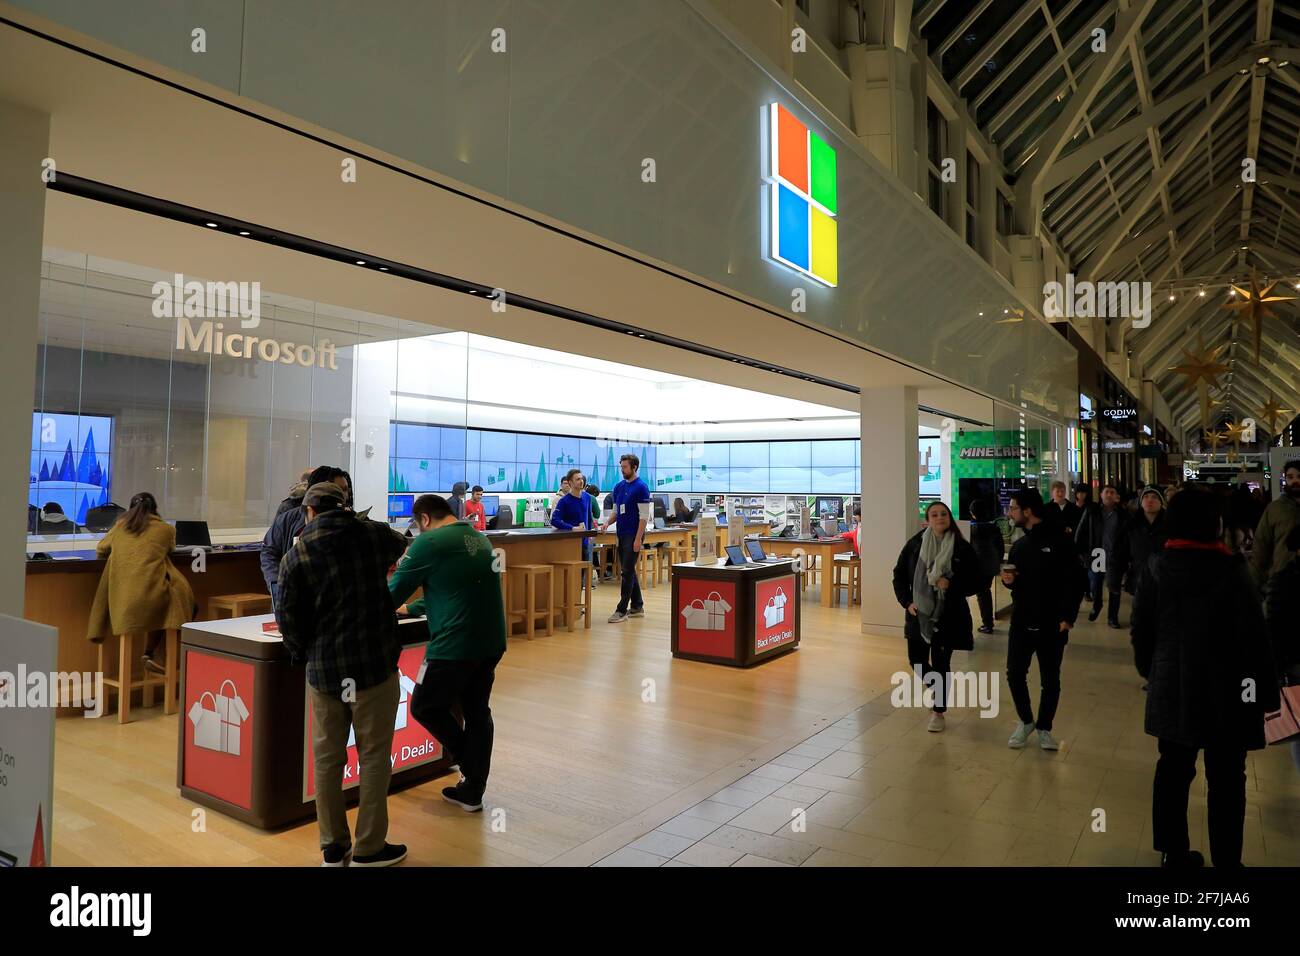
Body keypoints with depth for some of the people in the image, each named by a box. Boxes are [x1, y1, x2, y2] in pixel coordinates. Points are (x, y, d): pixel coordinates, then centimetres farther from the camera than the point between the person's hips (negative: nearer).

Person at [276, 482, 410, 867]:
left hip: (322, 670, 2)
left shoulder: (295, 556, -2)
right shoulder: (373, 533, -2)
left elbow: (287, 617, -2)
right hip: (375, 664, -1)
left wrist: (304, 652, 14)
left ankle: (333, 847, 25)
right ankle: (369, 848, 16)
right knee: (374, 756, 8)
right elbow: (403, 546, 21)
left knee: (327, 758, 13)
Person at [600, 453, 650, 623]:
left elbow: (644, 516, -15)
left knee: (627, 572, -6)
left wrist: (638, 539, -19)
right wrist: (607, 523, -3)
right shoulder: (618, 487, 12)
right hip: (621, 535, 8)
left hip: (633, 536, -8)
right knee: (629, 571, 12)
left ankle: (622, 610, -3)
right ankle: (637, 606, 20)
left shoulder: (641, 487, -11)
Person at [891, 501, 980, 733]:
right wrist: (907, 602, -5)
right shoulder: (915, 544, -4)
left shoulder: (963, 548, -8)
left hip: (949, 617, -2)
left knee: (941, 664, 4)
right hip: (919, 615, 2)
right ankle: (939, 690, 40)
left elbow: (974, 583, -3)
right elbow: (899, 575, 5)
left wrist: (951, 584, -19)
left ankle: (938, 711, 23)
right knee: (917, 661, 9)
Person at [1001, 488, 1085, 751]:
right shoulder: (1018, 546, 10)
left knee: (1050, 680, 8)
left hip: (1051, 625, -5)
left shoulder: (1057, 541, -10)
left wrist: (1068, 617, -16)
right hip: (1021, 623, 5)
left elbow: (1076, 580, -13)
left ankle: (1044, 728, 25)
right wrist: (1009, 580, -5)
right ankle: (1025, 721, 24)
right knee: (1014, 674, 3)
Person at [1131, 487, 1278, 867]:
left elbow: (1141, 629, 5)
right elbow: (1253, 637, -13)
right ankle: (1225, 859, 15)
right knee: (1225, 780, 8)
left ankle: (1173, 850, 26)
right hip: (1224, 693, -4)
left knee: (1173, 770, 15)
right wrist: (1265, 691, -2)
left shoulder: (1157, 568, -3)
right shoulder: (1231, 571, -16)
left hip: (1171, 689, 4)